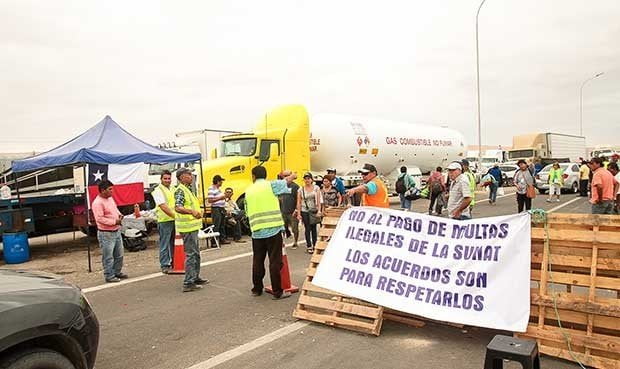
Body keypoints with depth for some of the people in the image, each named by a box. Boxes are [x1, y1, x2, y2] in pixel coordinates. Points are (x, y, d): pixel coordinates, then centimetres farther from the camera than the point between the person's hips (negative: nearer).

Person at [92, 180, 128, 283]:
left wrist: (119, 215, 5)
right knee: (108, 257, 0)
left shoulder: (110, 198, 11)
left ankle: (117, 272, 31)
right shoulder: (97, 202, -18)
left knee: (119, 255, 17)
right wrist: (114, 222, -21)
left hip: (116, 231, 9)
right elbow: (99, 218, -24)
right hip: (106, 234, -9)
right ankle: (109, 276, 10)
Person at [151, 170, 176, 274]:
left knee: (174, 243, 13)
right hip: (164, 221, -6)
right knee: (164, 244, -1)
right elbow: (163, 206, -17)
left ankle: (174, 262, 24)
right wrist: (174, 216, -23)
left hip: (175, 220, 7)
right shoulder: (158, 190, -8)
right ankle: (164, 265, 5)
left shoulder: (173, 188, 15)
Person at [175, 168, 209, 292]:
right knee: (191, 254, -8)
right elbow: (178, 208, -31)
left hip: (193, 226, 11)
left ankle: (195, 278, 30)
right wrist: (192, 211, -44)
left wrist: (198, 212, 33)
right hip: (187, 227, -11)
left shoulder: (188, 189, 16)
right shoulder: (180, 190, -16)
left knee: (196, 254, 19)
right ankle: (188, 283, -5)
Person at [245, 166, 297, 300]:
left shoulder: (249, 191, 10)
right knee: (275, 261, 0)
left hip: (256, 231, 4)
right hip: (273, 229, -4)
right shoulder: (271, 185, -2)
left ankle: (256, 289, 26)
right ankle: (278, 292, 4)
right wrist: (292, 175, 33)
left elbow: (248, 212, 14)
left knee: (257, 260, 15)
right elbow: (288, 180, 12)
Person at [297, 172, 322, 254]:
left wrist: (319, 211, -8)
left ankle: (314, 245, 18)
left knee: (314, 228, 8)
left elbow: (318, 200, -1)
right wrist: (298, 213, -3)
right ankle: (309, 246, 6)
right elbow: (299, 202, 1)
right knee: (307, 229, 0)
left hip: (314, 211, 1)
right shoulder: (300, 190, 0)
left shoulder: (316, 188, 1)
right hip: (304, 211, -1)